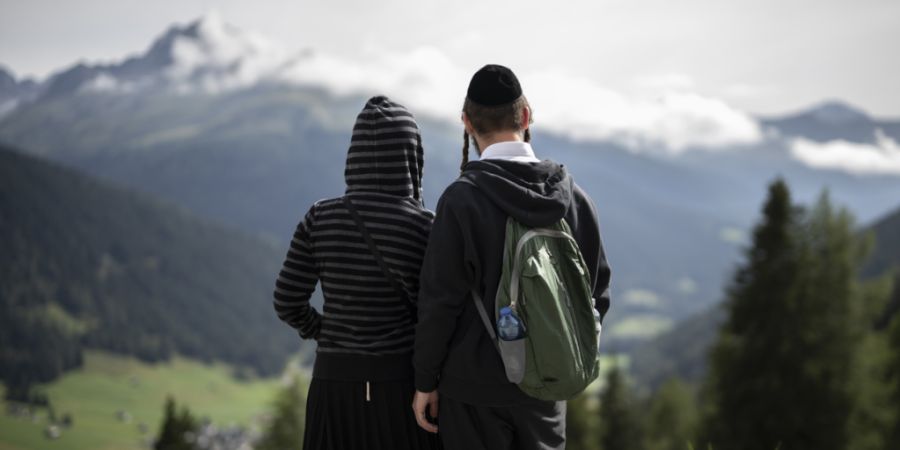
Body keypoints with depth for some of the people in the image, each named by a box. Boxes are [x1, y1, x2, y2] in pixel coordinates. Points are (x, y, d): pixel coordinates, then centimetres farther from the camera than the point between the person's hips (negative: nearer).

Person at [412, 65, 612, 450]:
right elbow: (597, 292, 6)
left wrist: (425, 382, -3)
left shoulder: (462, 199, -14)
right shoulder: (573, 195, 1)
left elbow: (439, 299, -13)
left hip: (475, 388, -4)